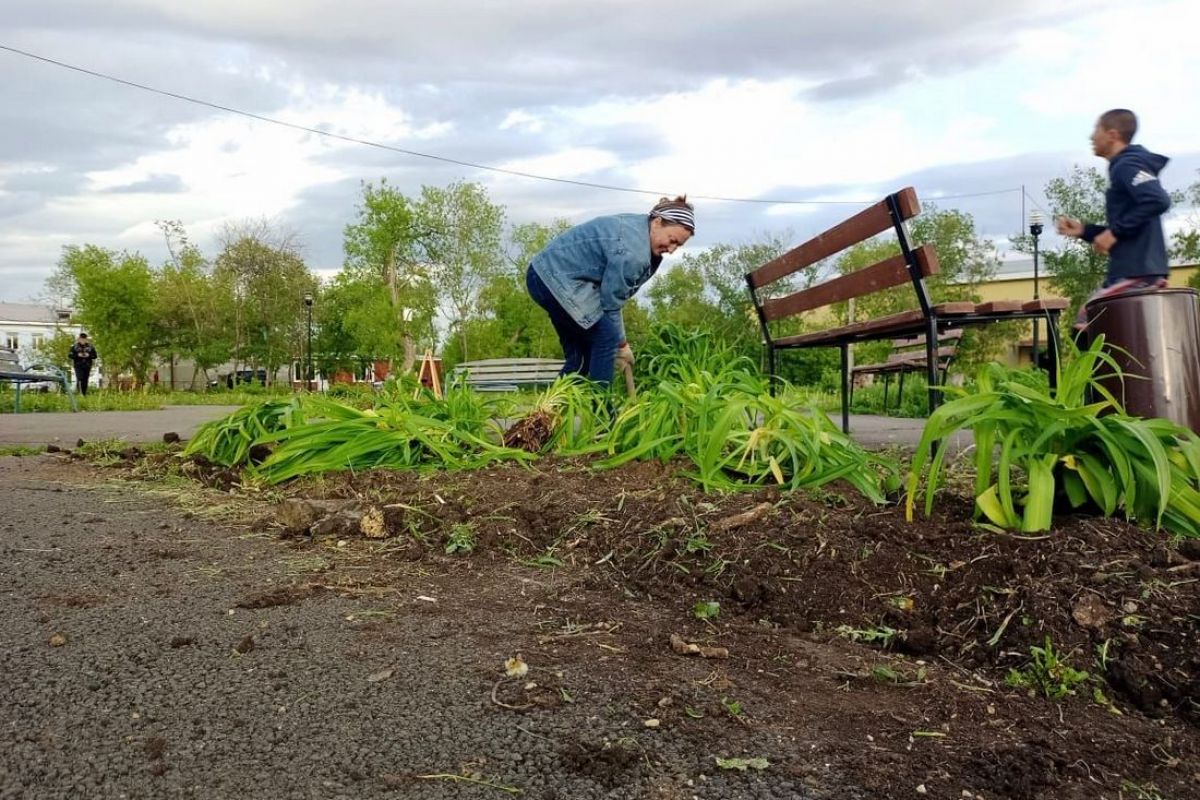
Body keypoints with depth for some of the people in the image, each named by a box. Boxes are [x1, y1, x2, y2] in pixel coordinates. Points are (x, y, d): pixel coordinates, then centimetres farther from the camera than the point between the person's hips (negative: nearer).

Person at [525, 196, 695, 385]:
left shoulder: (637, 226, 8)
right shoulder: (631, 251, -24)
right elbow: (611, 302, -15)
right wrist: (621, 344, -1)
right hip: (558, 279, -11)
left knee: (579, 352, 13)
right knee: (606, 337, -10)